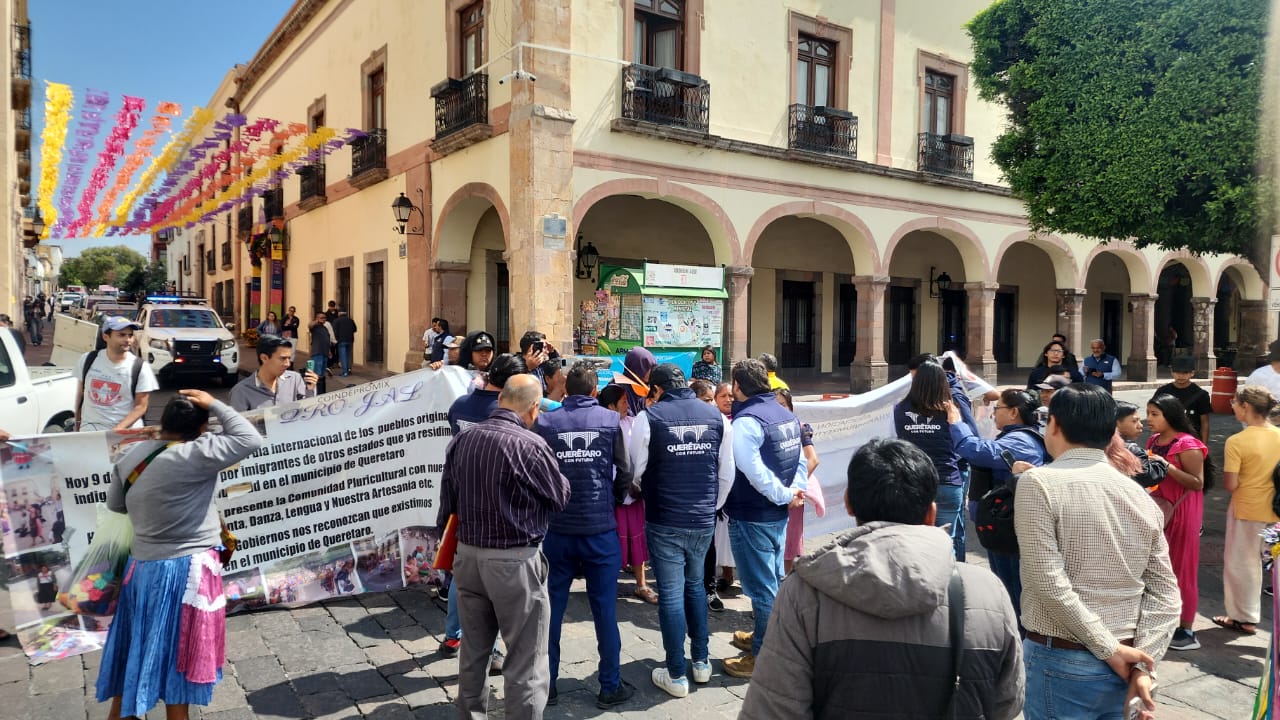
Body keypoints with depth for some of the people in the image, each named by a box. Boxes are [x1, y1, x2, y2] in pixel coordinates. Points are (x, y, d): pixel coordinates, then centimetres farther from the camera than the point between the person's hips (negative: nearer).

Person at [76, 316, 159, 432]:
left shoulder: (140, 368, -6)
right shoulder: (88, 360, 4)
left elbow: (141, 406, -6)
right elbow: (80, 395, 15)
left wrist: (118, 429, -17)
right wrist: (77, 424, 16)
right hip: (89, 430, 1)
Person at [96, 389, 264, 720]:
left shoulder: (131, 456, 2)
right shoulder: (193, 456, -22)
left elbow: (115, 503, 16)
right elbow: (249, 440, -20)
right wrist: (214, 405, -12)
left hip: (141, 566, 7)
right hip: (186, 571, -7)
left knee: (135, 653, 21)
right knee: (177, 655, 7)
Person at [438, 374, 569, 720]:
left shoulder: (461, 439, 0)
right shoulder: (529, 444, -19)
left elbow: (447, 500, 8)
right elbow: (561, 496, -5)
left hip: (467, 555, 7)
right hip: (515, 561, -6)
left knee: (473, 652, 21)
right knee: (525, 661, 6)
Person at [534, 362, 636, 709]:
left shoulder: (545, 423, -4)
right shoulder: (611, 420, -4)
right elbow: (625, 473, -3)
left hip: (556, 529, 1)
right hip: (600, 528, -1)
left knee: (551, 608, 12)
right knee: (605, 608, 8)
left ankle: (546, 685, 22)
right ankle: (610, 687, 17)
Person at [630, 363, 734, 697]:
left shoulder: (648, 417, -10)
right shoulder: (716, 416, 1)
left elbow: (636, 470, -3)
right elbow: (727, 474, 5)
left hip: (664, 522, -4)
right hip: (704, 521, 4)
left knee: (671, 594, 6)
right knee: (695, 585, 23)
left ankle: (676, 675, 15)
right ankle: (701, 661, 30)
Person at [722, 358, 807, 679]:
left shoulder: (747, 420, -21)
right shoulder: (786, 414, 7)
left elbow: (753, 470, -29)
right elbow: (800, 460, 9)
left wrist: (784, 495, -18)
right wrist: (796, 490, -3)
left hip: (752, 517, -9)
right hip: (778, 513, 9)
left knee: (761, 587, 2)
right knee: (773, 580, 21)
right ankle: (764, 637, 38)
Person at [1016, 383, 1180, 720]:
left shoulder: (1038, 482, -13)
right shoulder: (1141, 496, 5)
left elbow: (1048, 582, -19)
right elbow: (1166, 594, 3)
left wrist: (1108, 648, -12)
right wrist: (1143, 665, -3)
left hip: (1061, 662, -6)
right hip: (1121, 667, 6)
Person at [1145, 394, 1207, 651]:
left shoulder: (1187, 445, -17)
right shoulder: (1153, 441, 7)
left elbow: (1198, 483, -18)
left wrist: (1168, 467, -26)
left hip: (1182, 512, -8)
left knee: (1182, 568, 0)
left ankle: (1186, 631, 10)